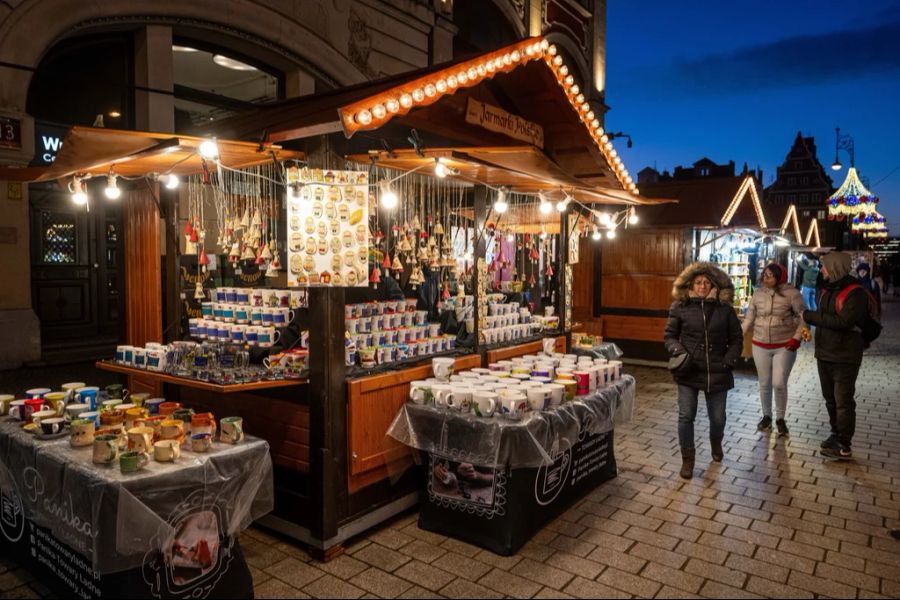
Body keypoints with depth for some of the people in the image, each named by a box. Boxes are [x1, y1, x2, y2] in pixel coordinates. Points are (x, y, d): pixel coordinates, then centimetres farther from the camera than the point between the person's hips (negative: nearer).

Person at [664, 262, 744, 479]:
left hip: (717, 372, 1)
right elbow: (669, 336, 4)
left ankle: (716, 443, 45)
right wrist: (678, 350, -15)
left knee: (718, 417, 12)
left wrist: (729, 361, -4)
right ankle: (687, 458, 16)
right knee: (686, 416, -2)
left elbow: (736, 339, 9)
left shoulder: (725, 308, 2)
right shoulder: (680, 307, -1)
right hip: (688, 371, -1)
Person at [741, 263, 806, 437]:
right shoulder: (758, 293, 2)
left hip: (784, 346, -3)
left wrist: (797, 338, -15)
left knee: (779, 384, -3)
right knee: (764, 384, 11)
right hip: (760, 346, 3)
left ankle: (780, 419, 17)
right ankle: (766, 416, 28)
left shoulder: (791, 293, -10)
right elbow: (750, 317, 8)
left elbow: (804, 316, -6)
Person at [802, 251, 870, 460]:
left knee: (843, 402, -1)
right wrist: (809, 324, 0)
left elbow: (842, 321, -27)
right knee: (830, 399, 17)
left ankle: (844, 446, 6)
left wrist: (809, 316, -21)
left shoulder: (856, 293, -16)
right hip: (824, 354, 8)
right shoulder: (827, 289, 8)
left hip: (845, 357, -8)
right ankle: (836, 434, 32)